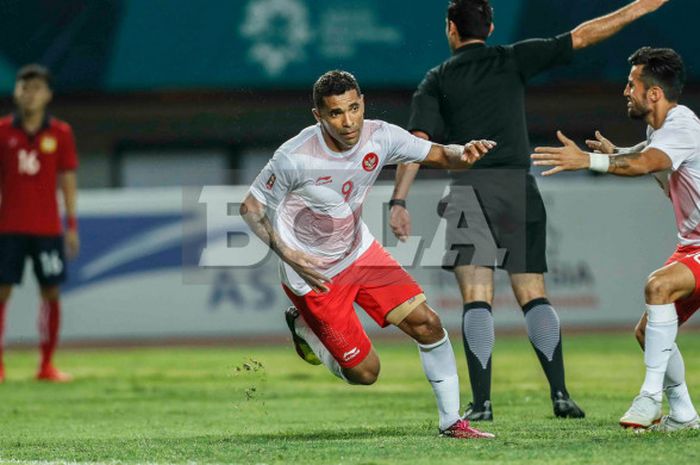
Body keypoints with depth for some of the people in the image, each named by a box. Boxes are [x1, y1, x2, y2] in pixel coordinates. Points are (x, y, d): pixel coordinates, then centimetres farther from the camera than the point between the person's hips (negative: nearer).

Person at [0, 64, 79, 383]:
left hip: (47, 228, 1)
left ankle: (47, 365, 9)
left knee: (51, 292, 1)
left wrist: (71, 226, 1)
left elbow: (68, 180, 6)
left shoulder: (60, 133, 3)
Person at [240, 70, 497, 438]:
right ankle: (302, 327, 26)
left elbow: (438, 155, -3)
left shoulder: (379, 137, -14)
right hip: (312, 271, -5)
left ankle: (451, 422, 9)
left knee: (427, 324, -7)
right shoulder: (295, 158, -27)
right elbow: (251, 208, -15)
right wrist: (291, 257, -27)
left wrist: (464, 154, -27)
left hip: (360, 251, 5)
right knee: (365, 372, -2)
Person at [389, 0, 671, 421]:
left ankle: (482, 402, -13)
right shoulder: (513, 60, 10)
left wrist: (399, 201, -6)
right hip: (520, 188, 1)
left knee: (477, 299, -4)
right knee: (534, 296, 6)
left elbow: (418, 141, -3)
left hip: (469, 189, -1)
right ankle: (560, 393, -5)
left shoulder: (437, 81, 8)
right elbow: (581, 38, 9)